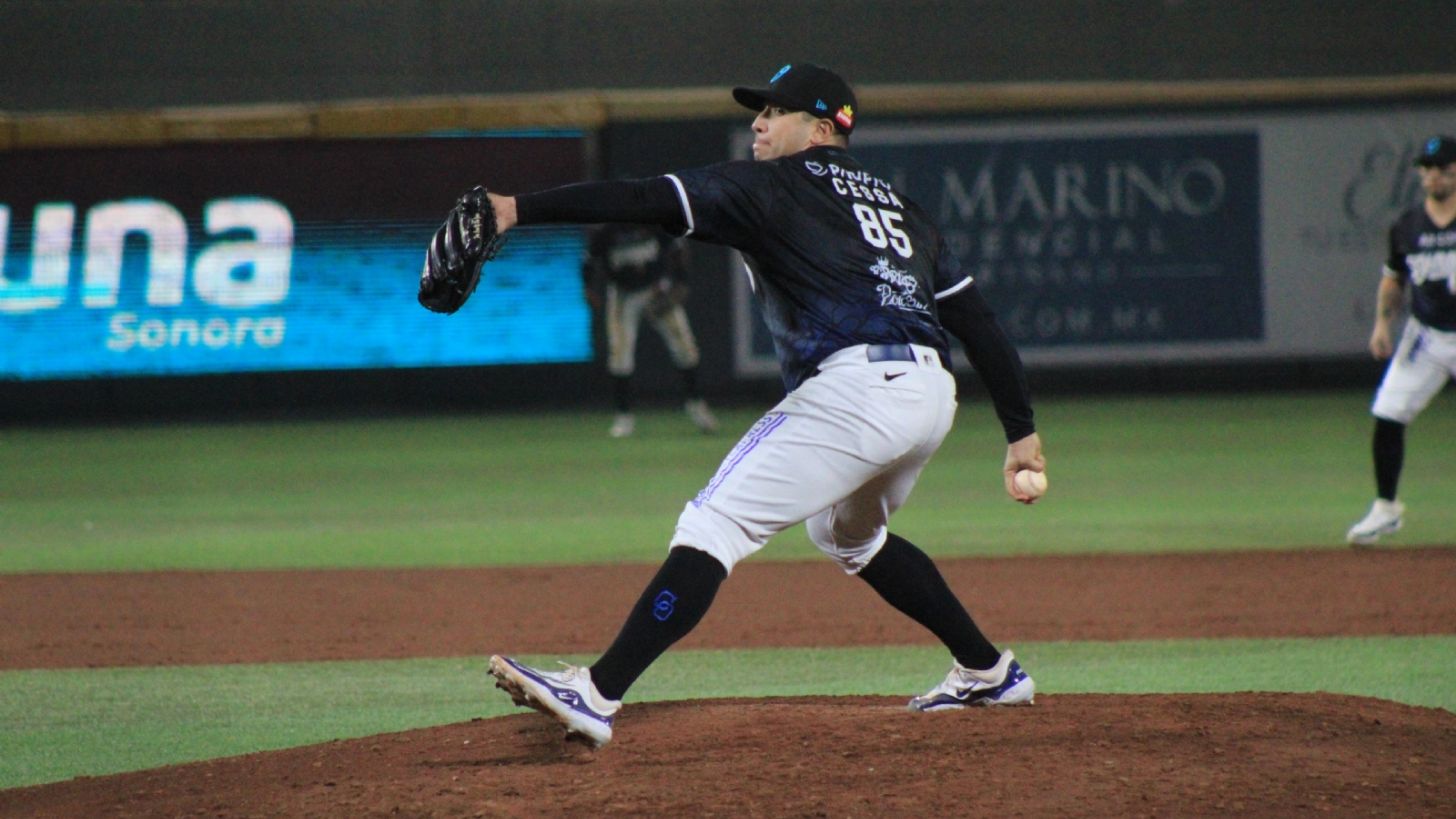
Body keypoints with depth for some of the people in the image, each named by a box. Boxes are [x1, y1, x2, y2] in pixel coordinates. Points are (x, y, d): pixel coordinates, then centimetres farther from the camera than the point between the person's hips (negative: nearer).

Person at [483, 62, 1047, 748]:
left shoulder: (776, 185, 4)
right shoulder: (895, 204, 26)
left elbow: (647, 201, -7)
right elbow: (977, 320, 21)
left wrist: (519, 209, -12)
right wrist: (1021, 432, 21)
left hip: (855, 391, -8)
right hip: (933, 393, 8)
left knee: (714, 524, -13)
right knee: (848, 534, 34)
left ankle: (596, 695, -26)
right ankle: (988, 673, 38)